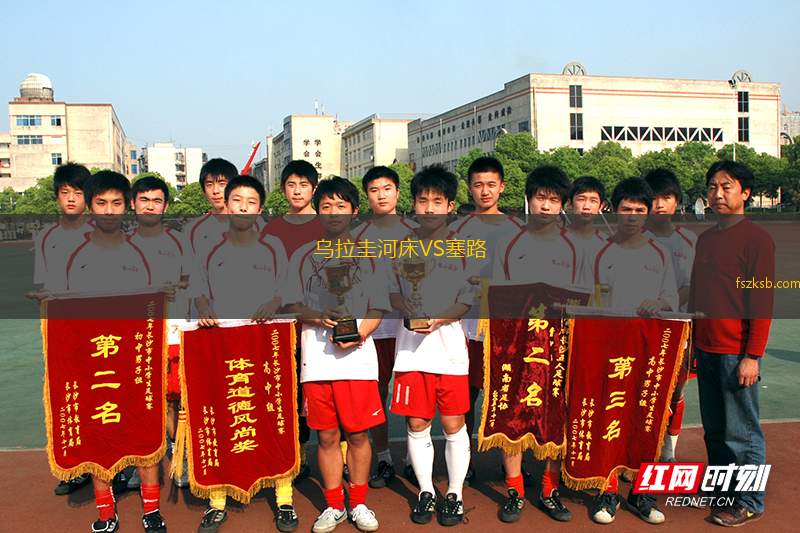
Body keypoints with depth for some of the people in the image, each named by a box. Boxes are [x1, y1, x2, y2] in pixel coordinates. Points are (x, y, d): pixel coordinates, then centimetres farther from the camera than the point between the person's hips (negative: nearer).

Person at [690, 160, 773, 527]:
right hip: (706, 350, 7)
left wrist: (753, 356, -16)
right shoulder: (705, 238, 13)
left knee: (742, 432, 2)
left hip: (736, 353, -7)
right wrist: (691, 342, 14)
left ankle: (749, 503, 14)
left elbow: (762, 301, -13)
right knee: (714, 429, 16)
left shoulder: (756, 238, -9)